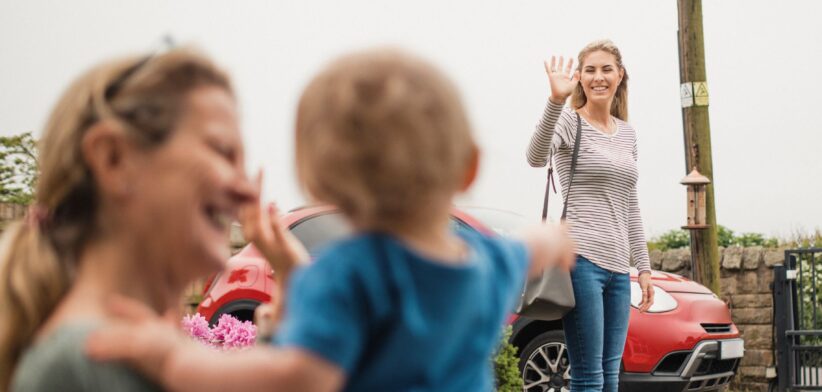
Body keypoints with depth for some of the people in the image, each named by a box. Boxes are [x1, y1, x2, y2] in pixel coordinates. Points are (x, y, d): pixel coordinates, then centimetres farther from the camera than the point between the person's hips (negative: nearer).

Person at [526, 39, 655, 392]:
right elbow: (536, 157, -26)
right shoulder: (570, 122, -3)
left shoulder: (627, 133, 18)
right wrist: (556, 100, -38)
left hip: (617, 267, 7)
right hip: (582, 258, -7)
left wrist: (643, 266, 18)